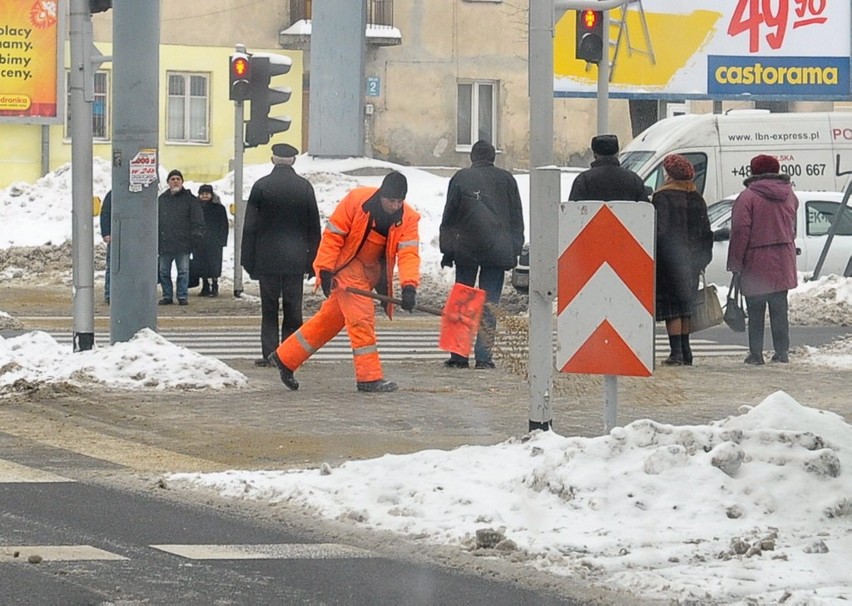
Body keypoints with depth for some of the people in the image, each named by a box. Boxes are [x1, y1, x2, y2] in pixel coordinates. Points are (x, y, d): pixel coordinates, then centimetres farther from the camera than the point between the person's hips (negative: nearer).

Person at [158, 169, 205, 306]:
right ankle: (167, 296, 13)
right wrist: (154, 239, 9)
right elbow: (155, 221, 15)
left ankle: (183, 296, 3)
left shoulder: (190, 199, 5)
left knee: (183, 271, -3)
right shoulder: (161, 199, 13)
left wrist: (196, 235, -8)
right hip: (164, 242, 3)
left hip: (183, 242, -3)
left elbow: (197, 220, 3)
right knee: (164, 271, 5)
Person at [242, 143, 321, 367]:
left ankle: (270, 353, -1)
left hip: (267, 257, -1)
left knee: (269, 308, 3)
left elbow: (250, 226, -2)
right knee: (293, 308, 5)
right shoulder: (305, 187, 1)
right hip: (295, 258, 1)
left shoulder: (261, 186, -3)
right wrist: (312, 260, 10)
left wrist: (248, 260, 3)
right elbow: (314, 226, 4)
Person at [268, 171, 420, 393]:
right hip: (346, 264, -5)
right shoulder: (357, 200, -21)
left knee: (331, 318, 11)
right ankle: (369, 377, -11)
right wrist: (325, 270, -19)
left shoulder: (408, 218, -12)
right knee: (361, 316, -15)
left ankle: (285, 358, 23)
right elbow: (333, 233, -16)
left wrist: (409, 286, -36)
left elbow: (408, 252, -21)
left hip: (371, 271, 5)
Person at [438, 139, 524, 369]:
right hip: (498, 251, 1)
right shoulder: (506, 179, 6)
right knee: (489, 303, 2)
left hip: (466, 249, -1)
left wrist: (447, 250, 7)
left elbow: (448, 217, 3)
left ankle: (459, 355, 3)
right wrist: (515, 251, 14)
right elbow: (517, 218, 9)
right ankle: (484, 356, -4)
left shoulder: (461, 178, 2)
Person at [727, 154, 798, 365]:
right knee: (779, 310, 9)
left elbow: (740, 232, -13)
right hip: (783, 265, 4)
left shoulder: (748, 197, -10)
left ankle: (756, 353, 0)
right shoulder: (789, 195, 7)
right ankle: (782, 351, 7)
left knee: (755, 312, 1)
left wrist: (735, 263, -9)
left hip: (756, 265, -4)